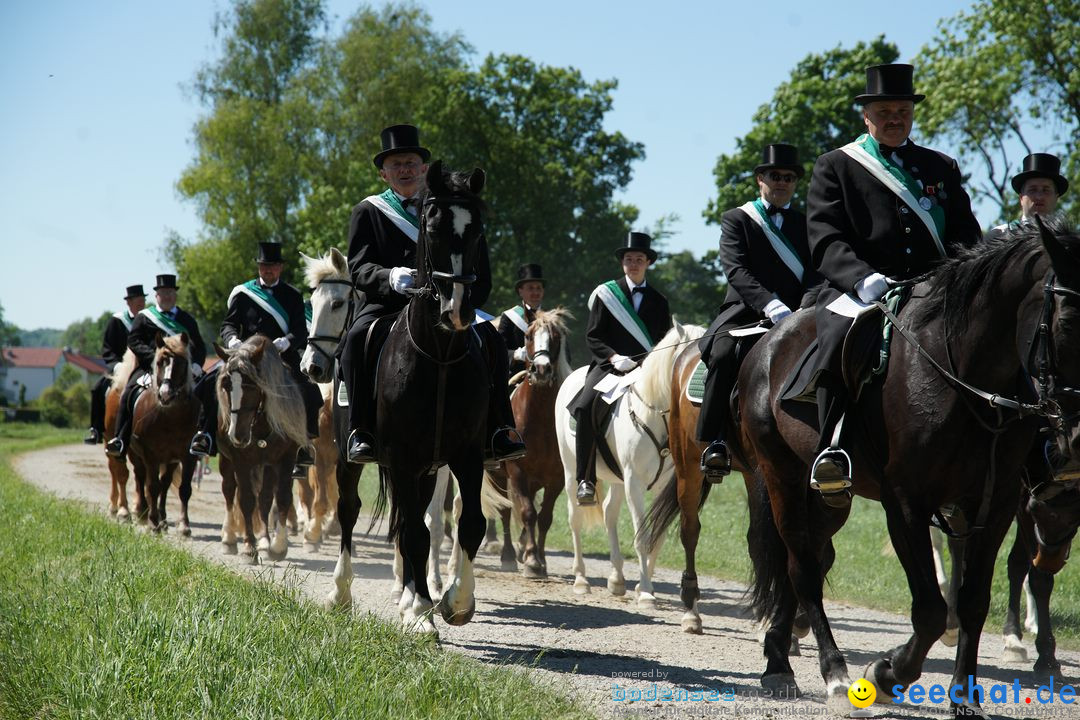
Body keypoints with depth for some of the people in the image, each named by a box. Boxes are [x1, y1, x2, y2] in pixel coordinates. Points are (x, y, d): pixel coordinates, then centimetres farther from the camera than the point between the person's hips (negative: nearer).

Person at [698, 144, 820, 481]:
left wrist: (808, 307, -14)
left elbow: (815, 273, 9)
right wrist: (771, 306, -24)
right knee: (724, 354, -34)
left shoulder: (807, 223, 20)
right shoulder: (736, 219, 9)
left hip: (794, 316, 3)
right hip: (745, 313, -3)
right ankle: (715, 443, -30)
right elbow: (736, 271, -7)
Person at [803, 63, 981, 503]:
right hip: (855, 291, -3)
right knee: (839, 341, -36)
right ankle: (833, 451, -33)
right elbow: (826, 241, -2)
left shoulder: (942, 168, 24)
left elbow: (964, 232, 18)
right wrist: (864, 280, -21)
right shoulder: (834, 167, 12)